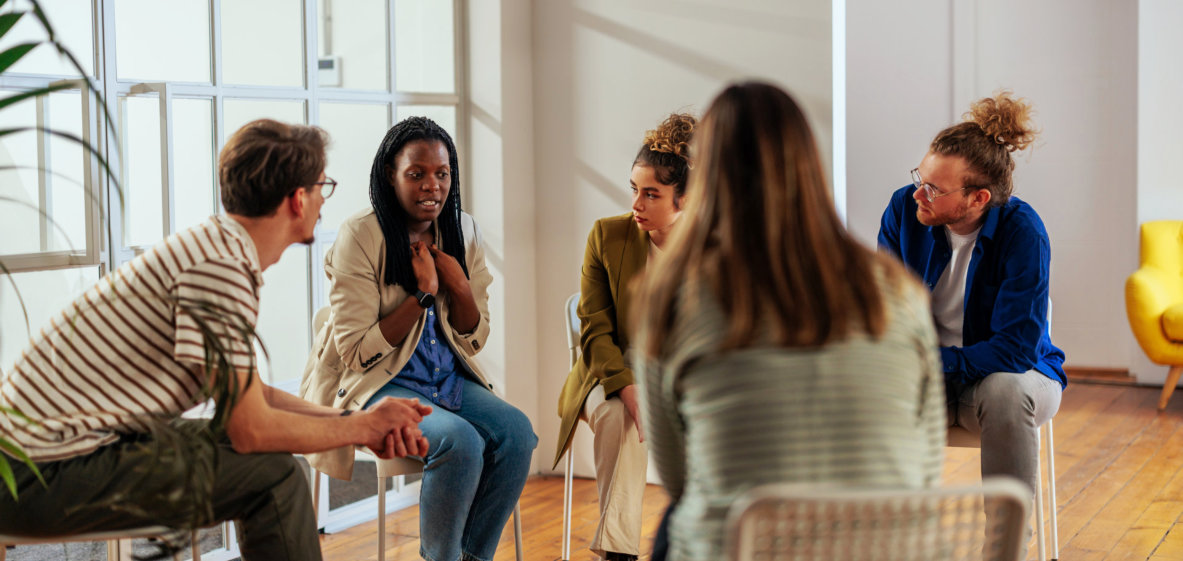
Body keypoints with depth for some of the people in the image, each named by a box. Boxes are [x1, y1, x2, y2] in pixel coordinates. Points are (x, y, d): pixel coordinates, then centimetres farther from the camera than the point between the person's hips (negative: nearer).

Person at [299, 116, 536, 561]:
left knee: (516, 432, -20)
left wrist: (459, 286, -10)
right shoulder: (359, 237, -12)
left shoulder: (462, 232, 6)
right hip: (377, 387, -6)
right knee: (461, 441, -31)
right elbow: (357, 353, -13)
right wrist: (423, 294, -18)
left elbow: (474, 339, 9)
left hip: (449, 380, 6)